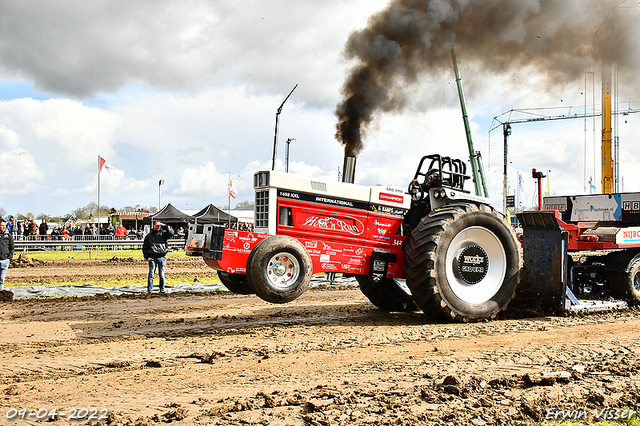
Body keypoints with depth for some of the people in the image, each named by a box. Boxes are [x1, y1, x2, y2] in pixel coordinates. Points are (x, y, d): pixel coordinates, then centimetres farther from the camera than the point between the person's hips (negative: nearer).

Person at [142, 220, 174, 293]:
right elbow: (144, 247, 12)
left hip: (162, 257, 0)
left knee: (162, 275, 3)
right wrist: (147, 257, 1)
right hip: (152, 257, 0)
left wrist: (164, 226, -7)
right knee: (151, 275, -4)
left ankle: (162, 290, 10)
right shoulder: (149, 236, 11)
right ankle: (149, 290, 0)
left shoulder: (163, 234, 10)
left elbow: (171, 233, -6)